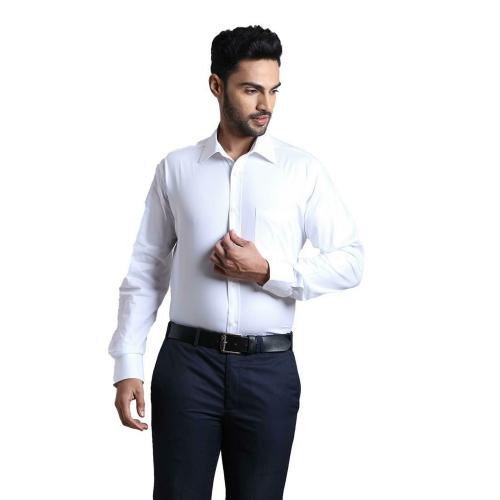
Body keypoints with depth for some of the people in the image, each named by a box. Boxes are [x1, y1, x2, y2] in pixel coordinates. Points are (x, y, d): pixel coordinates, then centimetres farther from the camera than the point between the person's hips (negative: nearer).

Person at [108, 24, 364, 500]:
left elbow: (350, 261, 0)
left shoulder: (303, 169, 2)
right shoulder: (175, 168, 5)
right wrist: (127, 366, 0)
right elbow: (145, 272, 5)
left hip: (269, 368, 0)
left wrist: (267, 272, -12)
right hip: (187, 362, 0)